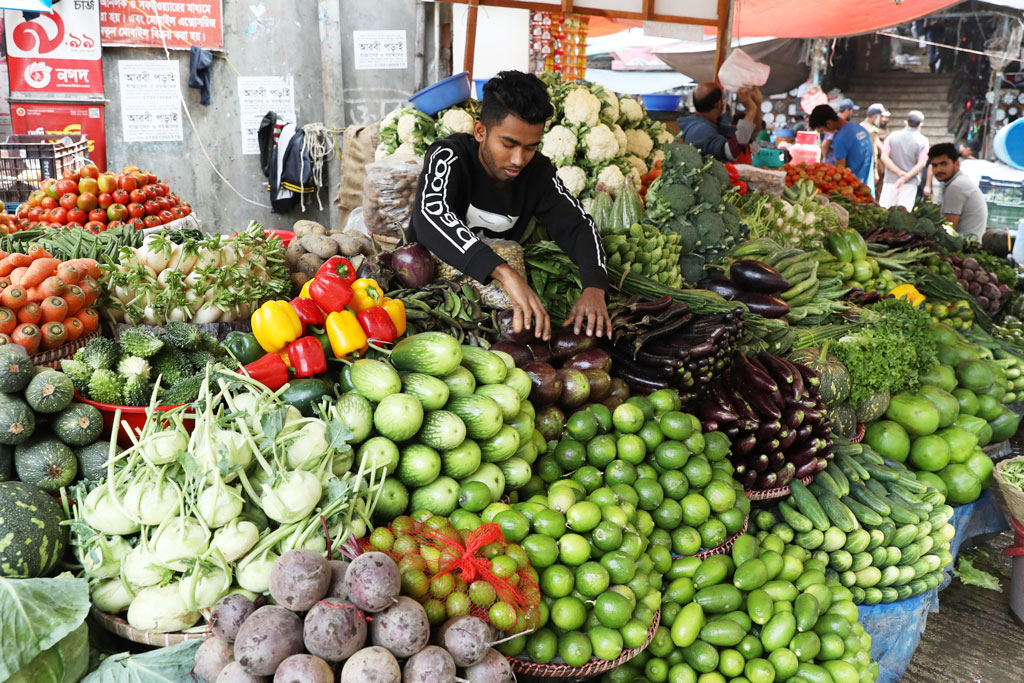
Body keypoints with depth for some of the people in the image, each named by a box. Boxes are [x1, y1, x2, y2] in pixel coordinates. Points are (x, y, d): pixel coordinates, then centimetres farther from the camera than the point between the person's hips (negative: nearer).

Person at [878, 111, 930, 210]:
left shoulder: (892, 136, 2)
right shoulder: (922, 140, -3)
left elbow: (884, 157, -5)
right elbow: (921, 164, -10)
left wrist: (899, 172, -9)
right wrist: (906, 177, -13)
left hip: (891, 180, 1)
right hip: (910, 183, -1)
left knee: (883, 209, 5)